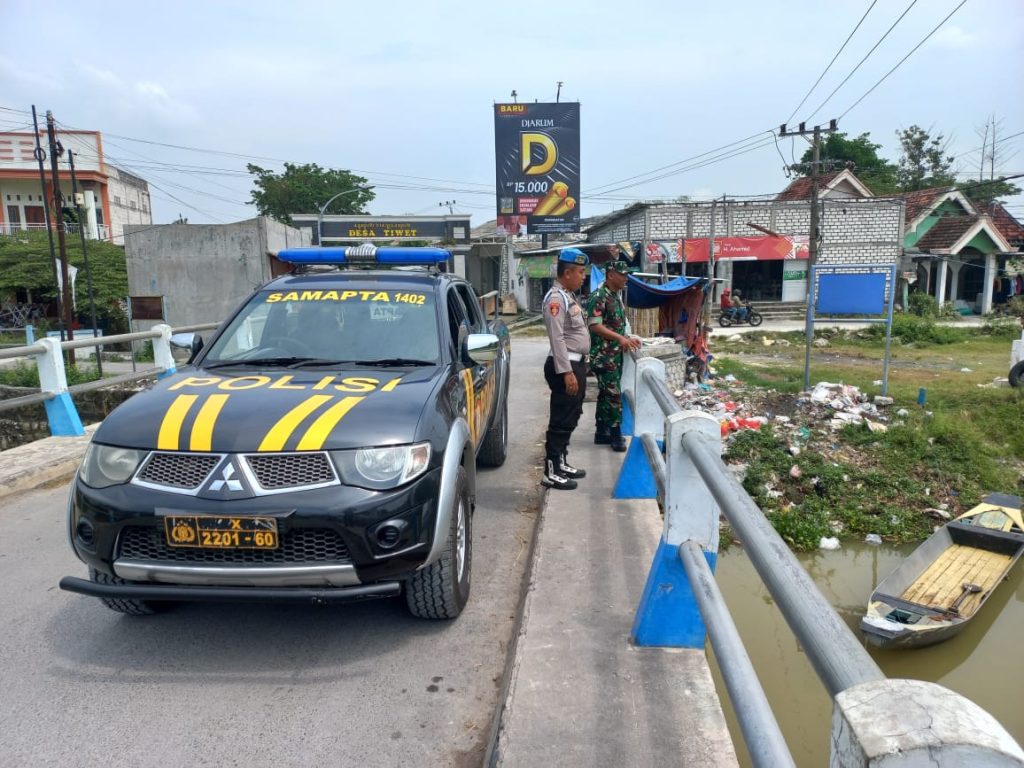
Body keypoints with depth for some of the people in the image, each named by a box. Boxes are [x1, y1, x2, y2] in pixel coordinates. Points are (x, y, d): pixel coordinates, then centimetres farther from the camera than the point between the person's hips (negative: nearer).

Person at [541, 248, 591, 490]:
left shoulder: (568, 296, 15)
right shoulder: (556, 298, -16)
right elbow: (557, 338, -22)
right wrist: (567, 372, -24)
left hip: (576, 363, 10)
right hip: (565, 366, -10)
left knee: (570, 419, 17)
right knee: (561, 421, -5)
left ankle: (562, 463, 29)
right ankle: (551, 472, 2)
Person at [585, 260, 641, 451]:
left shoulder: (616, 296, 15)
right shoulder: (599, 297, -14)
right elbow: (594, 326, -21)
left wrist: (628, 339, 11)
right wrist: (620, 338, -24)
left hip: (616, 355, 9)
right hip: (603, 356, -9)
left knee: (605, 394, 13)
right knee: (613, 395, -7)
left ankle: (602, 432, 20)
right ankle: (615, 435, 2)